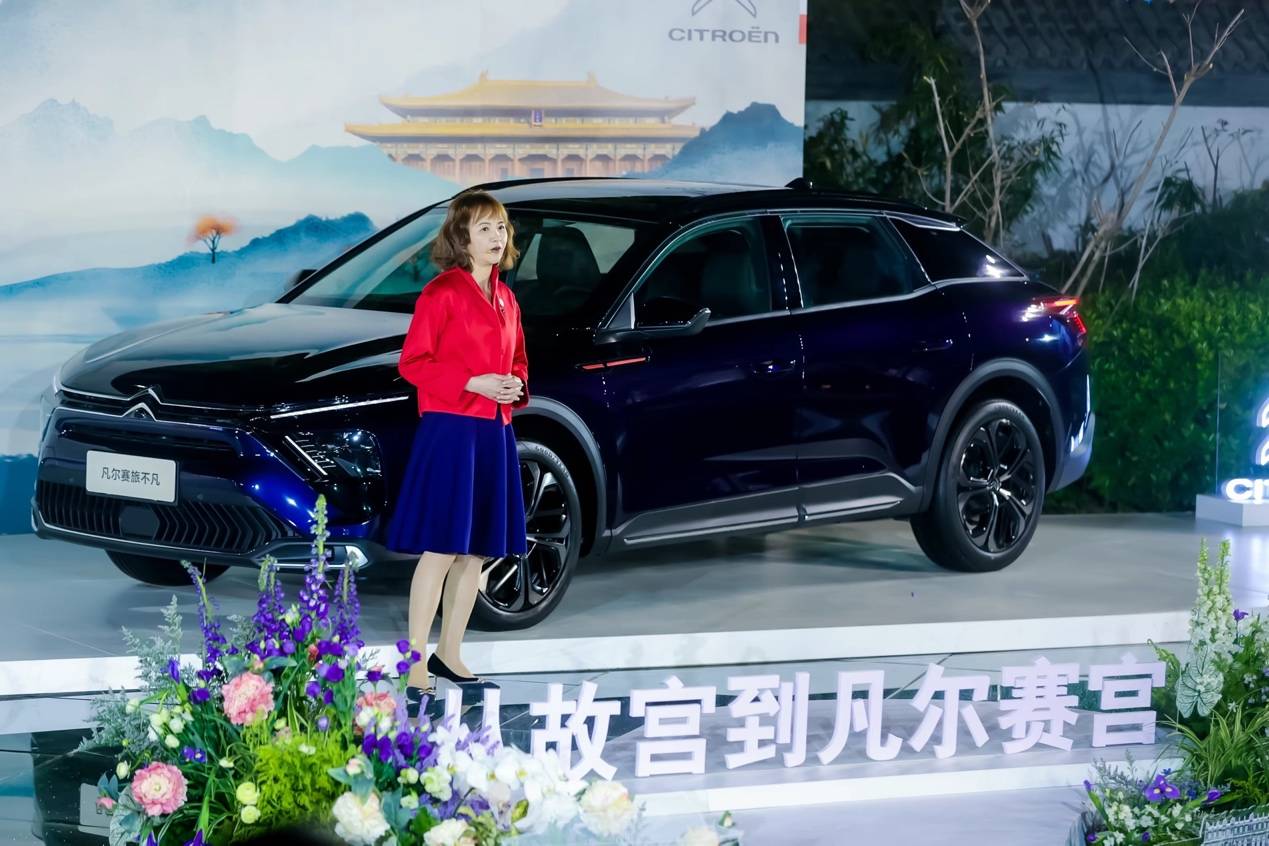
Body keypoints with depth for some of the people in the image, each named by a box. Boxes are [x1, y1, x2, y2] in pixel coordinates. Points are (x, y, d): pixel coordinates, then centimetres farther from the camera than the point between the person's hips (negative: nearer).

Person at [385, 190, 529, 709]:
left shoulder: (505, 299, 15)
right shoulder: (442, 293, -7)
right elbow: (413, 362, -10)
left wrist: (517, 385, 3)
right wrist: (473, 383, -17)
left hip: (495, 432, 8)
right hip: (450, 430, -8)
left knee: (477, 550, 11)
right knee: (441, 549, -10)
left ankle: (450, 656, 22)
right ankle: (416, 668, -8)